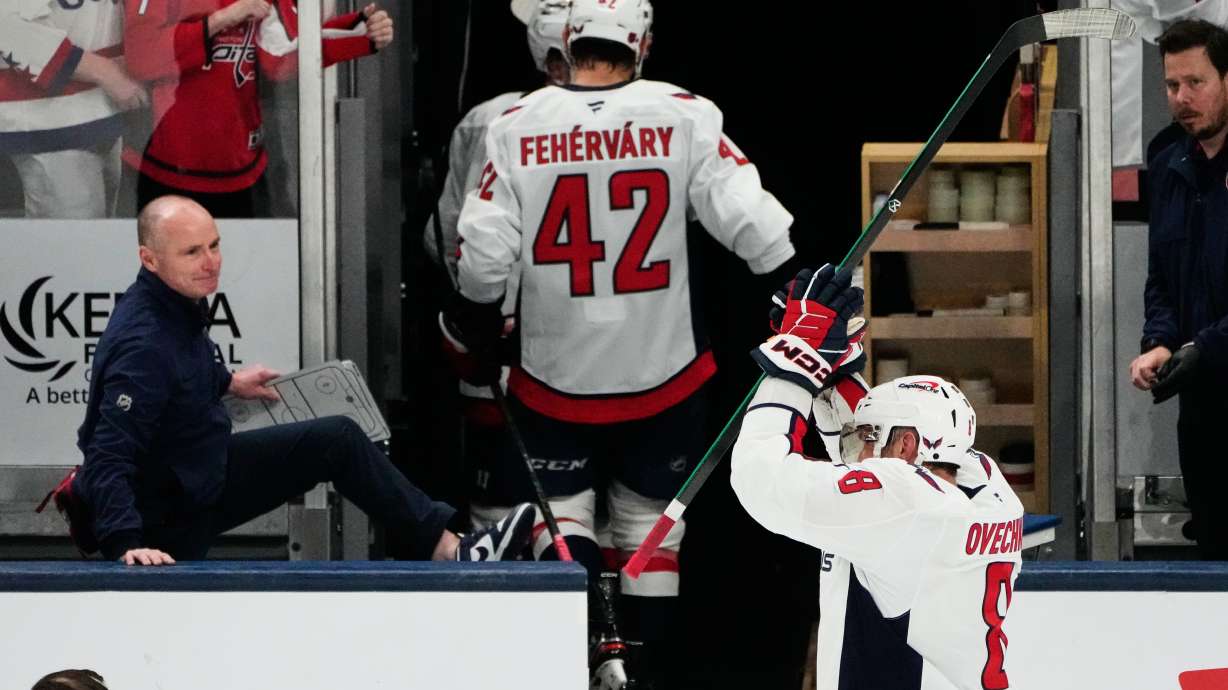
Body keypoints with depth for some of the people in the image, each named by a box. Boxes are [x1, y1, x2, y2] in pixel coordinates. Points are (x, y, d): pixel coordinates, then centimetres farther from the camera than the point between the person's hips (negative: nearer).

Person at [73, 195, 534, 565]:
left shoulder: (180, 302, -3)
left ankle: (447, 548, 11)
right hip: (168, 518, -11)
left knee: (337, 440, 9)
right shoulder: (144, 344, -34)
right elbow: (108, 458, -39)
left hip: (208, 470, 11)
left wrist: (225, 382, 32)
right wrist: (127, 546, -49)